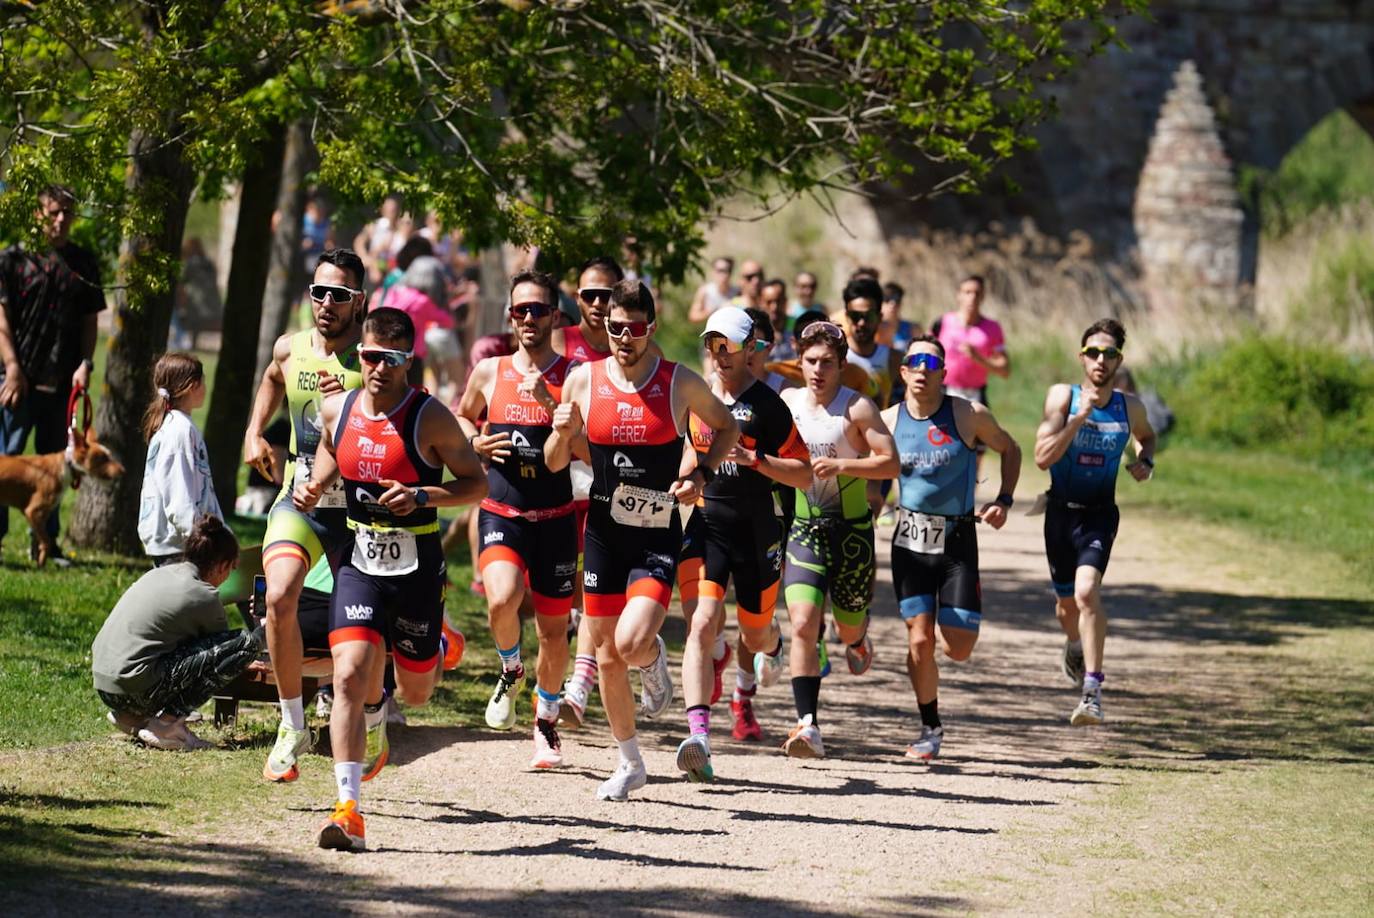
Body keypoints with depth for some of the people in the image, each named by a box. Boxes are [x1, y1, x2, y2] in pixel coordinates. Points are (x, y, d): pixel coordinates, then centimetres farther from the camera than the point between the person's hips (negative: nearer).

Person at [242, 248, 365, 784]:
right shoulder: (290, 349, 6)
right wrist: (254, 432, 19)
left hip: (358, 507, -2)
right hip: (298, 499, 2)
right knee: (280, 597, -22)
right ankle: (293, 726, -9)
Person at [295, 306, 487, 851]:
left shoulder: (430, 418, -12)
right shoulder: (337, 411, 0)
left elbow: (477, 484, -6)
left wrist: (421, 497, -22)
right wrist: (311, 492, 0)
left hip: (416, 567, -2)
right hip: (360, 562, 2)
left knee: (416, 692, 15)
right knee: (350, 676, -16)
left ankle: (439, 651, 54)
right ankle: (348, 811, -14)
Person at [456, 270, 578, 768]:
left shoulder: (574, 376, -2)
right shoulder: (489, 372, 5)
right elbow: (460, 418, 23)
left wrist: (551, 404, -22)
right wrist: (475, 442, 2)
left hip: (555, 518, 0)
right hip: (501, 514, 0)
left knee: (553, 628, 8)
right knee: (502, 599, -26)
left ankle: (546, 722, 31)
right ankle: (510, 668, 7)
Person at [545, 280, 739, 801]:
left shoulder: (681, 384, -6)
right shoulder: (582, 381, -1)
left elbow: (727, 428, 11)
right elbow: (555, 463, 7)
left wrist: (701, 474, -6)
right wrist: (562, 434, -15)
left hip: (658, 537, -3)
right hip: (603, 531, 3)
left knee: (632, 643, -22)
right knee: (606, 657, 7)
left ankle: (655, 661, 16)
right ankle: (630, 763, 25)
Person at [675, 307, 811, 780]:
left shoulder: (767, 404, -7)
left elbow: (804, 474, -8)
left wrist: (754, 460, -20)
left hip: (755, 528, -2)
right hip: (704, 522, 2)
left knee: (756, 632, 15)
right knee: (701, 625, -18)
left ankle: (744, 694, 53)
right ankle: (699, 738, -27)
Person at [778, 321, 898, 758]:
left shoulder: (857, 408, -10)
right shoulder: (787, 402, 3)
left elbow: (892, 463, -14)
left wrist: (841, 465, -25)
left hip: (850, 530, -2)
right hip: (803, 529, 2)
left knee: (849, 626, 13)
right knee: (803, 625, -16)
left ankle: (858, 639, 54)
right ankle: (808, 726, -19)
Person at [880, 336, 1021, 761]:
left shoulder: (969, 415, -5)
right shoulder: (888, 421, -1)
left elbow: (1009, 449, 11)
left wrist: (1004, 500, 1)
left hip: (958, 539, -1)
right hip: (910, 540, 1)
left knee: (958, 648, -4)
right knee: (919, 641, -7)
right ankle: (930, 727, 13)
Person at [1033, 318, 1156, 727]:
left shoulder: (1129, 407, -2)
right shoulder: (1062, 397, -8)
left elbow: (1147, 436, 23)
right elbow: (1043, 457, -19)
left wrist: (1145, 461, 1)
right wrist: (1080, 417, -25)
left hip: (1100, 514, -1)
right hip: (1061, 510, 1)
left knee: (1087, 591, -25)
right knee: (1067, 602, 16)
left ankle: (1092, 689, -27)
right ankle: (1075, 644, 54)